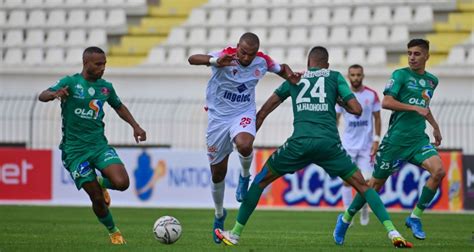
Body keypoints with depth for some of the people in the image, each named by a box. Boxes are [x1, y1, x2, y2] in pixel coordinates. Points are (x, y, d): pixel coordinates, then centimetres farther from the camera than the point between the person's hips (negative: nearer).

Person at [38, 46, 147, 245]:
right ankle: (113, 231, 21)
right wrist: (55, 94, -43)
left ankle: (101, 182, 16)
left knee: (121, 183, -20)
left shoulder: (106, 87, 8)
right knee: (97, 198, -6)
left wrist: (135, 126, 16)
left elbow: (119, 106, 27)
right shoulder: (70, 82, -6)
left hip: (99, 145, 4)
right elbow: (42, 96, -20)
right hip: (75, 150, -4)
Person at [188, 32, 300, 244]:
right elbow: (192, 59, -33)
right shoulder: (226, 56, -19)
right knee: (217, 173, 8)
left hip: (243, 114, 0)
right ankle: (219, 215, 34)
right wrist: (215, 61, -53)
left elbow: (281, 68, 14)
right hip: (218, 116, 0)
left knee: (244, 145, -36)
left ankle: (245, 176, -2)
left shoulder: (262, 61, -8)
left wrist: (290, 75, -9)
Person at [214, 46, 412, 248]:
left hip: (300, 141, 0)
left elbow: (264, 110, 22)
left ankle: (235, 233, 17)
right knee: (362, 185, 10)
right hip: (329, 142, 0)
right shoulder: (334, 77, 16)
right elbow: (356, 110, 7)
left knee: (260, 181, 17)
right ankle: (392, 232, -5)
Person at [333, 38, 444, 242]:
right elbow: (386, 102, -18)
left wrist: (435, 126, 36)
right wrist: (415, 108, -22)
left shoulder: (432, 81, 14)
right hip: (396, 139, -5)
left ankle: (415, 217, -6)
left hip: (418, 139, 5)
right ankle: (346, 218, 22)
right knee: (376, 182, 2)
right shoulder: (401, 75, -6)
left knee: (438, 171, -20)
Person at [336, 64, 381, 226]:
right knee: (347, 180, -3)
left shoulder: (372, 95, 0)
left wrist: (376, 140, -2)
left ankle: (364, 208, 21)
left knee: (365, 181, -6)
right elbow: (335, 119, 5)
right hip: (348, 145, 1)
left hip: (366, 145, -1)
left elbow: (377, 118, 6)